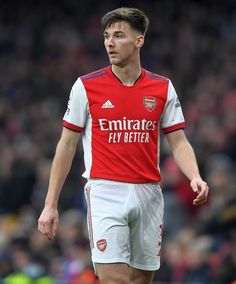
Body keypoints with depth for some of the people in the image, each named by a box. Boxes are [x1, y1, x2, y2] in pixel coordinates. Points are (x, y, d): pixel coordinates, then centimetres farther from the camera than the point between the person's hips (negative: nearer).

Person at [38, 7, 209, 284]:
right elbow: (66, 146, 4)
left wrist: (195, 177, -14)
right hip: (106, 195, -3)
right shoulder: (86, 86, 1)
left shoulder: (163, 88, 7)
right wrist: (50, 204, 1)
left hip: (148, 195, 3)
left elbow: (178, 142, 7)